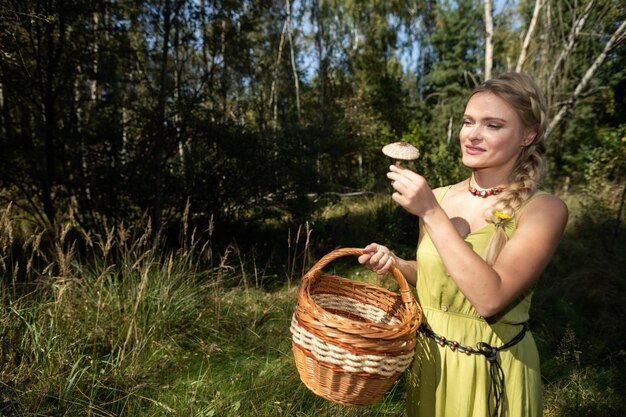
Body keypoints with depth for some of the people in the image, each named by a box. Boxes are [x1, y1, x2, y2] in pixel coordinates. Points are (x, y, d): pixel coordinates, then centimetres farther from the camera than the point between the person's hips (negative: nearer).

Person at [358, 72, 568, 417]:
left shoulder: (543, 209, -17)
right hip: (428, 358, 5)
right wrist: (395, 263, -10)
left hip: (492, 371, -4)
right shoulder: (437, 197, -5)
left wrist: (430, 213, -30)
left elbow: (490, 298, -30)